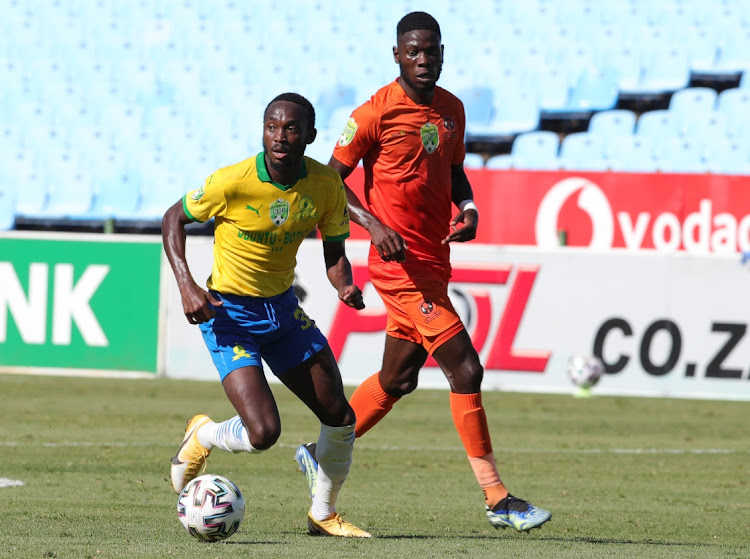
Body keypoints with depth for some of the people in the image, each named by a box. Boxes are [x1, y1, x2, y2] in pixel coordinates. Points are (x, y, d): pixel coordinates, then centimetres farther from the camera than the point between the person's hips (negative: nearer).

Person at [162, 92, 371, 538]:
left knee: (340, 417, 3)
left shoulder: (326, 186, -9)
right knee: (263, 433, -18)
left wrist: (346, 286, -20)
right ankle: (202, 437, 17)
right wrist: (187, 286, -19)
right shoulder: (233, 183, -22)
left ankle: (324, 514, 26)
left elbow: (334, 250, 3)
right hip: (229, 313, -5)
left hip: (283, 307, 5)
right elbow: (174, 219, -7)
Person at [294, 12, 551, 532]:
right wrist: (374, 225, -19)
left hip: (434, 264, 8)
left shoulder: (452, 109, 9)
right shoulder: (376, 113, -11)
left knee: (398, 378, 18)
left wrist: (468, 208, 2)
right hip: (402, 264, -8)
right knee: (465, 369, -13)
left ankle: (320, 453, 35)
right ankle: (497, 499, -10)